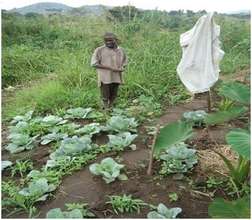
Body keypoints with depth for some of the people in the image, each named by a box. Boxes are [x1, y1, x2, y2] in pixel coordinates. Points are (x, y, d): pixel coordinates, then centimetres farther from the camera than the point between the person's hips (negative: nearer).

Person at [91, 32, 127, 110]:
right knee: (105, 96, 1)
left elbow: (124, 62, 22)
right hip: (104, 77, -4)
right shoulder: (99, 50, -5)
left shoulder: (120, 50, 8)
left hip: (116, 77, 4)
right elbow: (94, 63, -11)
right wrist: (110, 68, -15)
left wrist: (122, 68, -4)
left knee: (113, 95, 11)